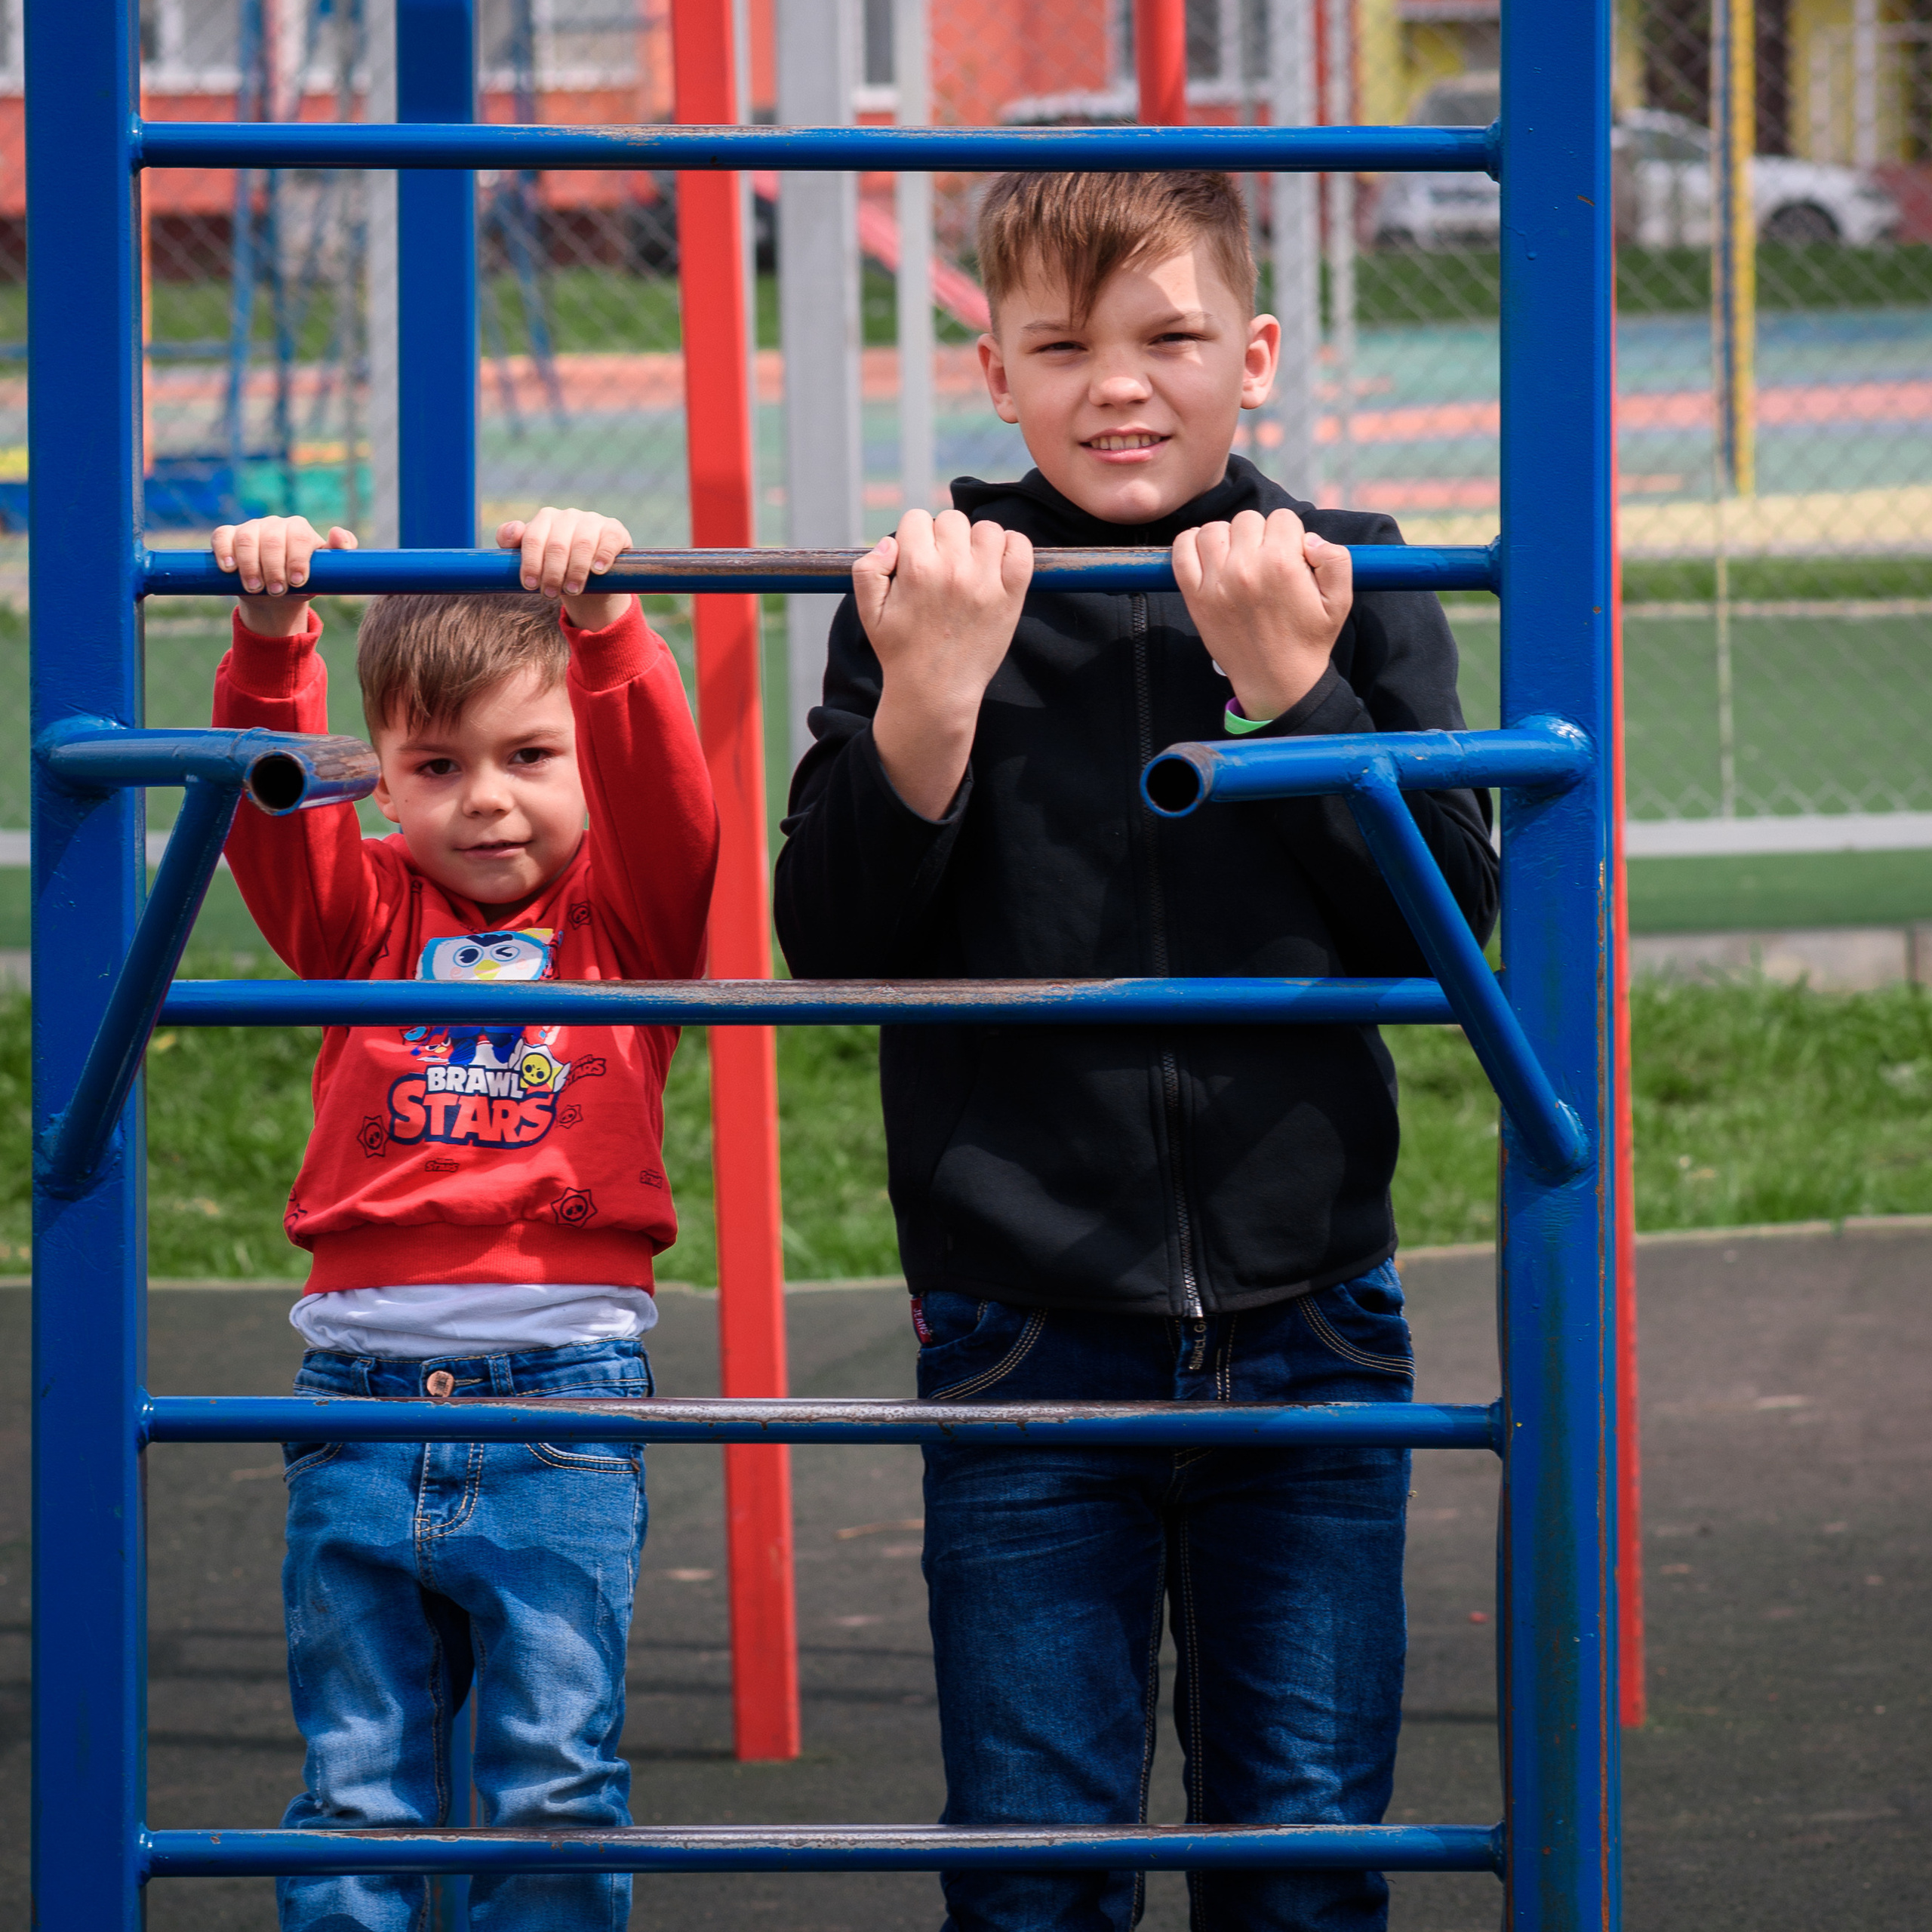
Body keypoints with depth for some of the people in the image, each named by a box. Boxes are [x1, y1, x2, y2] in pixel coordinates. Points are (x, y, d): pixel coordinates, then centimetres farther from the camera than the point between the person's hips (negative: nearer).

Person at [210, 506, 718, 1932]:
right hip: (364, 1397, 2)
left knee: (554, 1779, 0)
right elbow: (270, 801, -3)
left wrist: (601, 622, -26)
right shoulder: (365, 918, 11)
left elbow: (658, 781, -11)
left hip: (563, 1400, -2)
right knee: (356, 1788, 7)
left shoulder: (630, 915, 6)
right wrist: (272, 637, -19)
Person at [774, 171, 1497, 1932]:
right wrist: (930, 698, -21)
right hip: (1024, 1337, -1)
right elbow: (832, 945, -6)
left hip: (1303, 1330, 1)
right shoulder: (930, 598, 0)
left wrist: (1290, 682, -16)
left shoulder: (1346, 587, 2)